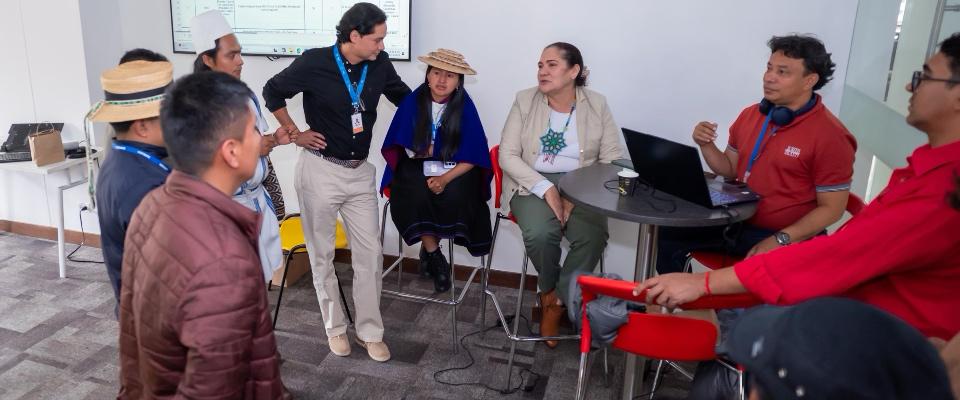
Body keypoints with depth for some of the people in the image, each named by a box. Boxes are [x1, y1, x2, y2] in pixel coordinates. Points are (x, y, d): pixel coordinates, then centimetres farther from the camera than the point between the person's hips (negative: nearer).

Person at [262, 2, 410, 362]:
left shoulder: (380, 64, -4)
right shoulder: (314, 62, -12)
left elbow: (405, 98, 14)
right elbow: (272, 92, 3)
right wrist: (295, 133, -1)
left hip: (361, 172, 3)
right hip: (320, 171, -3)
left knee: (370, 253, 4)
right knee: (322, 254, 9)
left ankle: (369, 331, 18)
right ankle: (335, 327, 26)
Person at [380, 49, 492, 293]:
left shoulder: (465, 106, -11)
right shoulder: (413, 101, -7)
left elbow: (471, 157, -11)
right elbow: (406, 146, 1)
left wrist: (445, 178, -23)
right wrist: (425, 149, -15)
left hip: (455, 169, 0)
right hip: (417, 166, 1)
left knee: (454, 197, -29)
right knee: (415, 196, -30)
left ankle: (427, 249, -3)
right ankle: (435, 255, -9)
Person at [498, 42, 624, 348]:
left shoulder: (597, 104, 4)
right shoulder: (525, 100, 2)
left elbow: (612, 159, -1)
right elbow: (507, 155, -3)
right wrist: (546, 189, -17)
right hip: (533, 184, -1)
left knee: (593, 236, -29)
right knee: (540, 233, -32)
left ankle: (556, 300, -4)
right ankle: (550, 290, 2)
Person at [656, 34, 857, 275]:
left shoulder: (830, 136, -12)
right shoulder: (750, 115, 7)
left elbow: (832, 209, -11)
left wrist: (779, 240, -21)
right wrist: (706, 145, -4)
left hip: (787, 238, -6)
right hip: (736, 221, 6)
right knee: (667, 235, -10)